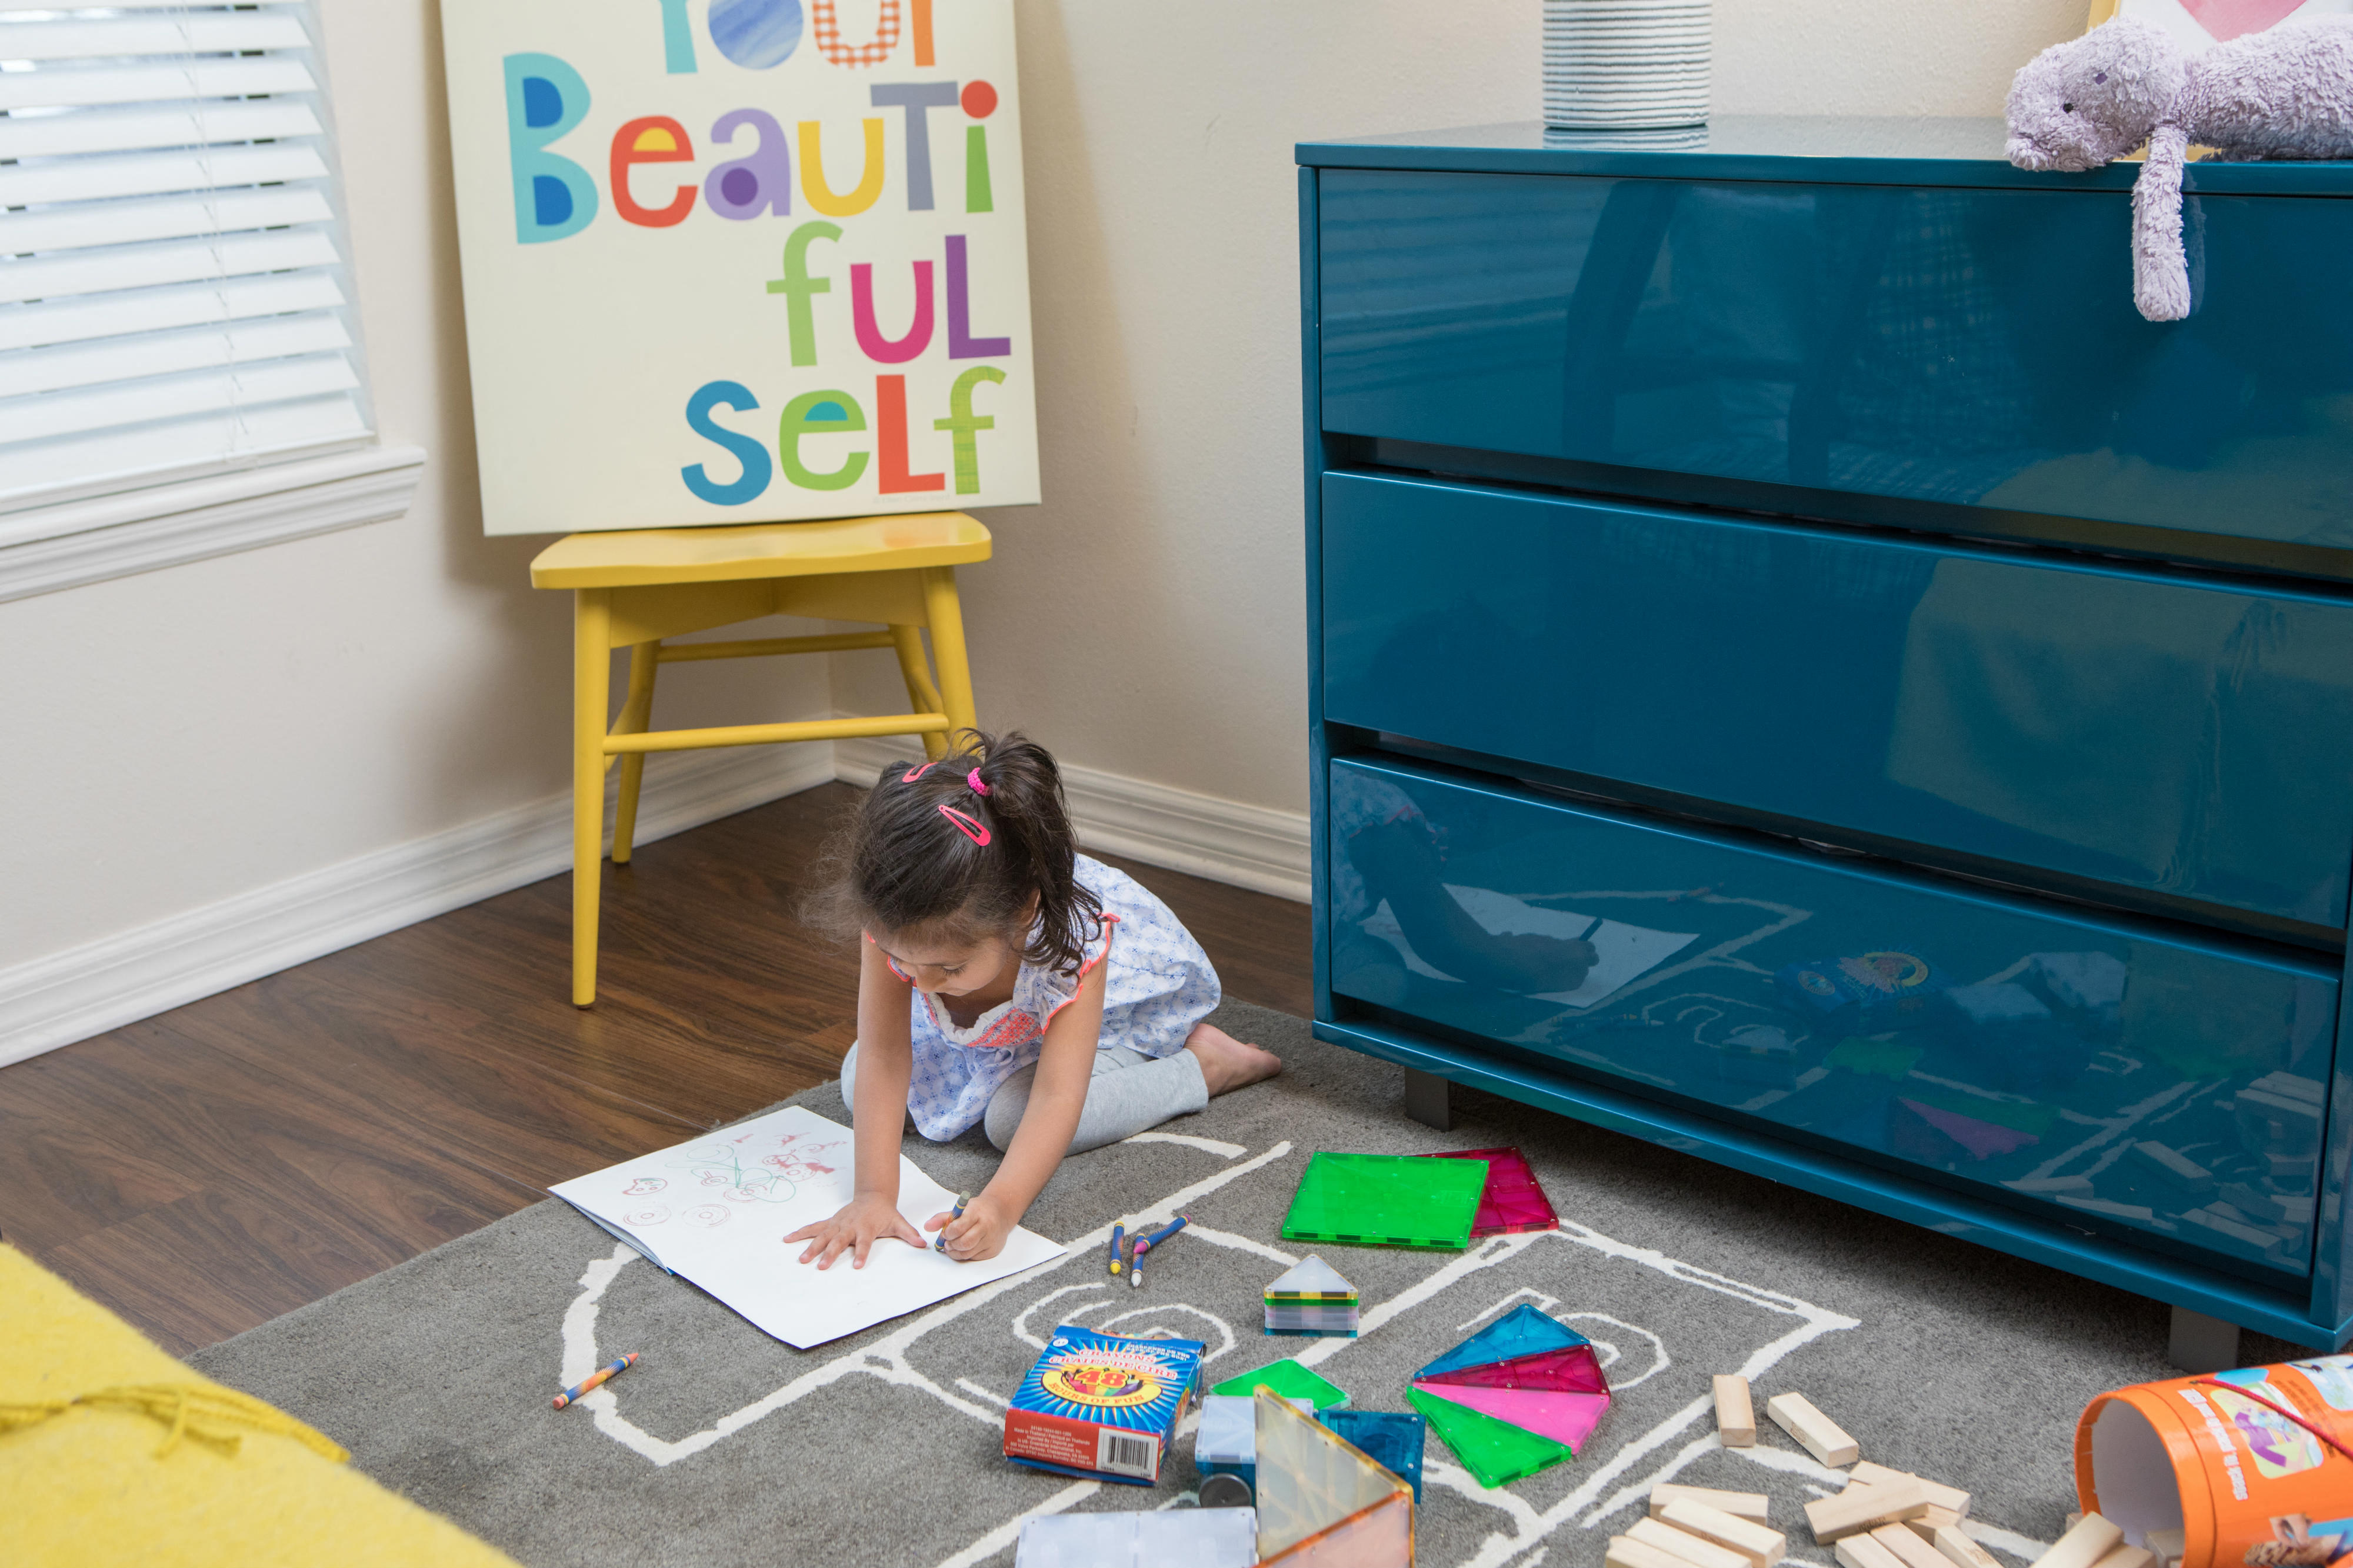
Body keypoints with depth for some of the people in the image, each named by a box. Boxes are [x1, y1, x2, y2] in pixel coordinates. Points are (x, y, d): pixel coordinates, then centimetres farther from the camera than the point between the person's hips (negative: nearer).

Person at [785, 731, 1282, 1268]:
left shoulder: (1076, 943, -44)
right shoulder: (899, 922, -36)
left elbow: (1056, 1099, -46)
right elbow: (884, 1057, -33)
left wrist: (1002, 1205, -61)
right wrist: (873, 1194, -42)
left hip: (1123, 998, -4)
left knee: (1013, 1116, -27)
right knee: (858, 1085, -5)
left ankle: (1202, 1063, -8)